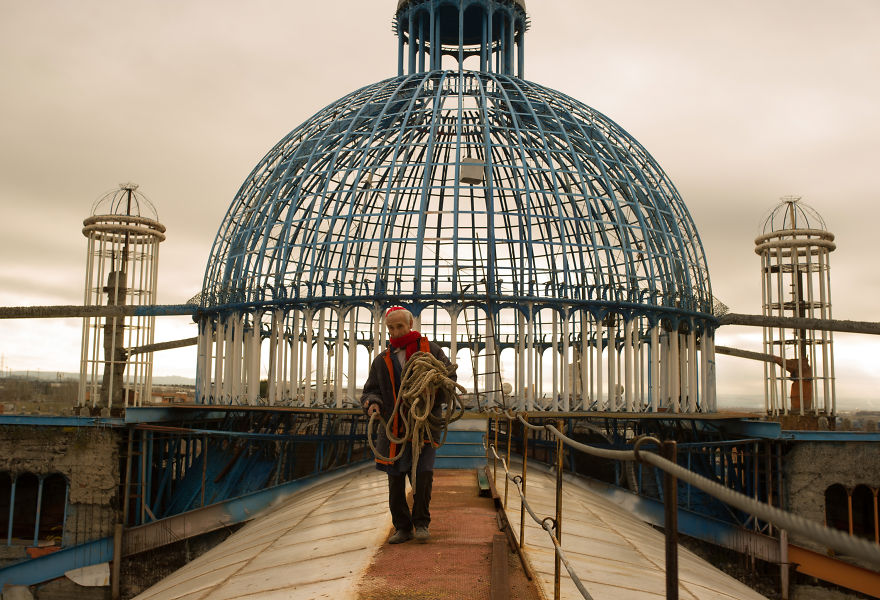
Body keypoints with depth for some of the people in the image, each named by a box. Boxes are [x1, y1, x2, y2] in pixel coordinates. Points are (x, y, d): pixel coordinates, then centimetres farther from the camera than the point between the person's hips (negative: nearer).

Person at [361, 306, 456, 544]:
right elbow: (370, 391, 13)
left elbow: (450, 375, 7)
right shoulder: (382, 360, 13)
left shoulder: (430, 350, 7)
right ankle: (402, 527, 16)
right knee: (396, 479, 4)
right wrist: (372, 403, -11)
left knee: (423, 474, -11)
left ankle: (421, 523, 6)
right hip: (394, 428, 3)